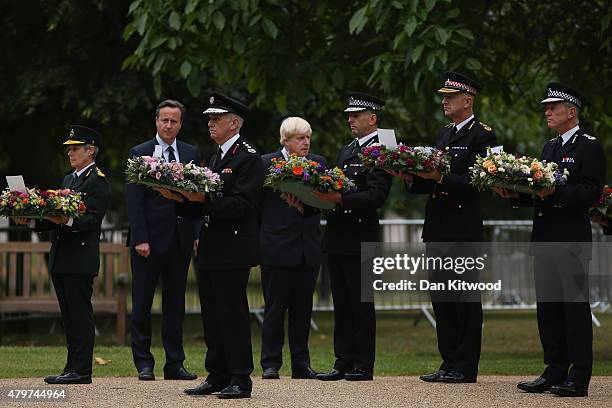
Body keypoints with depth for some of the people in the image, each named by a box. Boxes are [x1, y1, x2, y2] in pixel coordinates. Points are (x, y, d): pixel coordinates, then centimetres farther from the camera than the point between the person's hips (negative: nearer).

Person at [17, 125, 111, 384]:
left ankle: (81, 371, -6)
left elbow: (92, 219, -17)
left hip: (80, 259, -9)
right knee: (69, 316, 10)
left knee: (80, 314, -7)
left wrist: (67, 221, -31)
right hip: (60, 259, 9)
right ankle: (73, 368, 13)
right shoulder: (68, 179, 21)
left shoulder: (97, 181, -7)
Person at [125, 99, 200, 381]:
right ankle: (144, 364, 7)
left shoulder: (191, 154, 10)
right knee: (142, 305, 1)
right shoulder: (139, 154, 0)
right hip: (150, 239, -3)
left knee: (175, 304, 7)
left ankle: (174, 364, 11)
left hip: (180, 239, 3)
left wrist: (198, 233, -2)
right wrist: (140, 239, -13)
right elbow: (134, 200, -5)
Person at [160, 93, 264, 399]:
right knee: (212, 316, 11)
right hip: (210, 251, 9)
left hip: (233, 251, -9)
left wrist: (205, 200, -25)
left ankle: (240, 380, -2)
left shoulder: (248, 158, -10)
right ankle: (217, 377, 17)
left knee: (233, 314, -7)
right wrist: (182, 199, 3)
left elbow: (242, 205, -20)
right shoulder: (217, 156, 19)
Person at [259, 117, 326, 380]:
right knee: (275, 308, 1)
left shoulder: (318, 163, 9)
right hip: (277, 247, -3)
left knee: (302, 309, 8)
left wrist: (304, 204, -21)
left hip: (308, 248, 4)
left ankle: (301, 364, 14)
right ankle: (270, 364, 6)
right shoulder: (266, 163, -1)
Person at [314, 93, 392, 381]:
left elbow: (376, 196, -18)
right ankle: (343, 363, 13)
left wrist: (339, 198, -26)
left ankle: (363, 366, 2)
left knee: (361, 305, -3)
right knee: (342, 305, 9)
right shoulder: (346, 151, 20)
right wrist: (320, 194, 0)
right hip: (337, 237, 8)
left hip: (360, 239, -8)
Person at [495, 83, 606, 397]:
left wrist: (554, 193, -25)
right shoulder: (550, 147, 19)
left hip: (572, 241, -8)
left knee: (575, 306, -6)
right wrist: (516, 194, 2)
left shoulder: (589, 147, -6)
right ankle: (555, 371, 17)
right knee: (548, 306, 10)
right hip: (545, 239, 8)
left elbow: (591, 192, -16)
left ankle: (578, 379, -3)